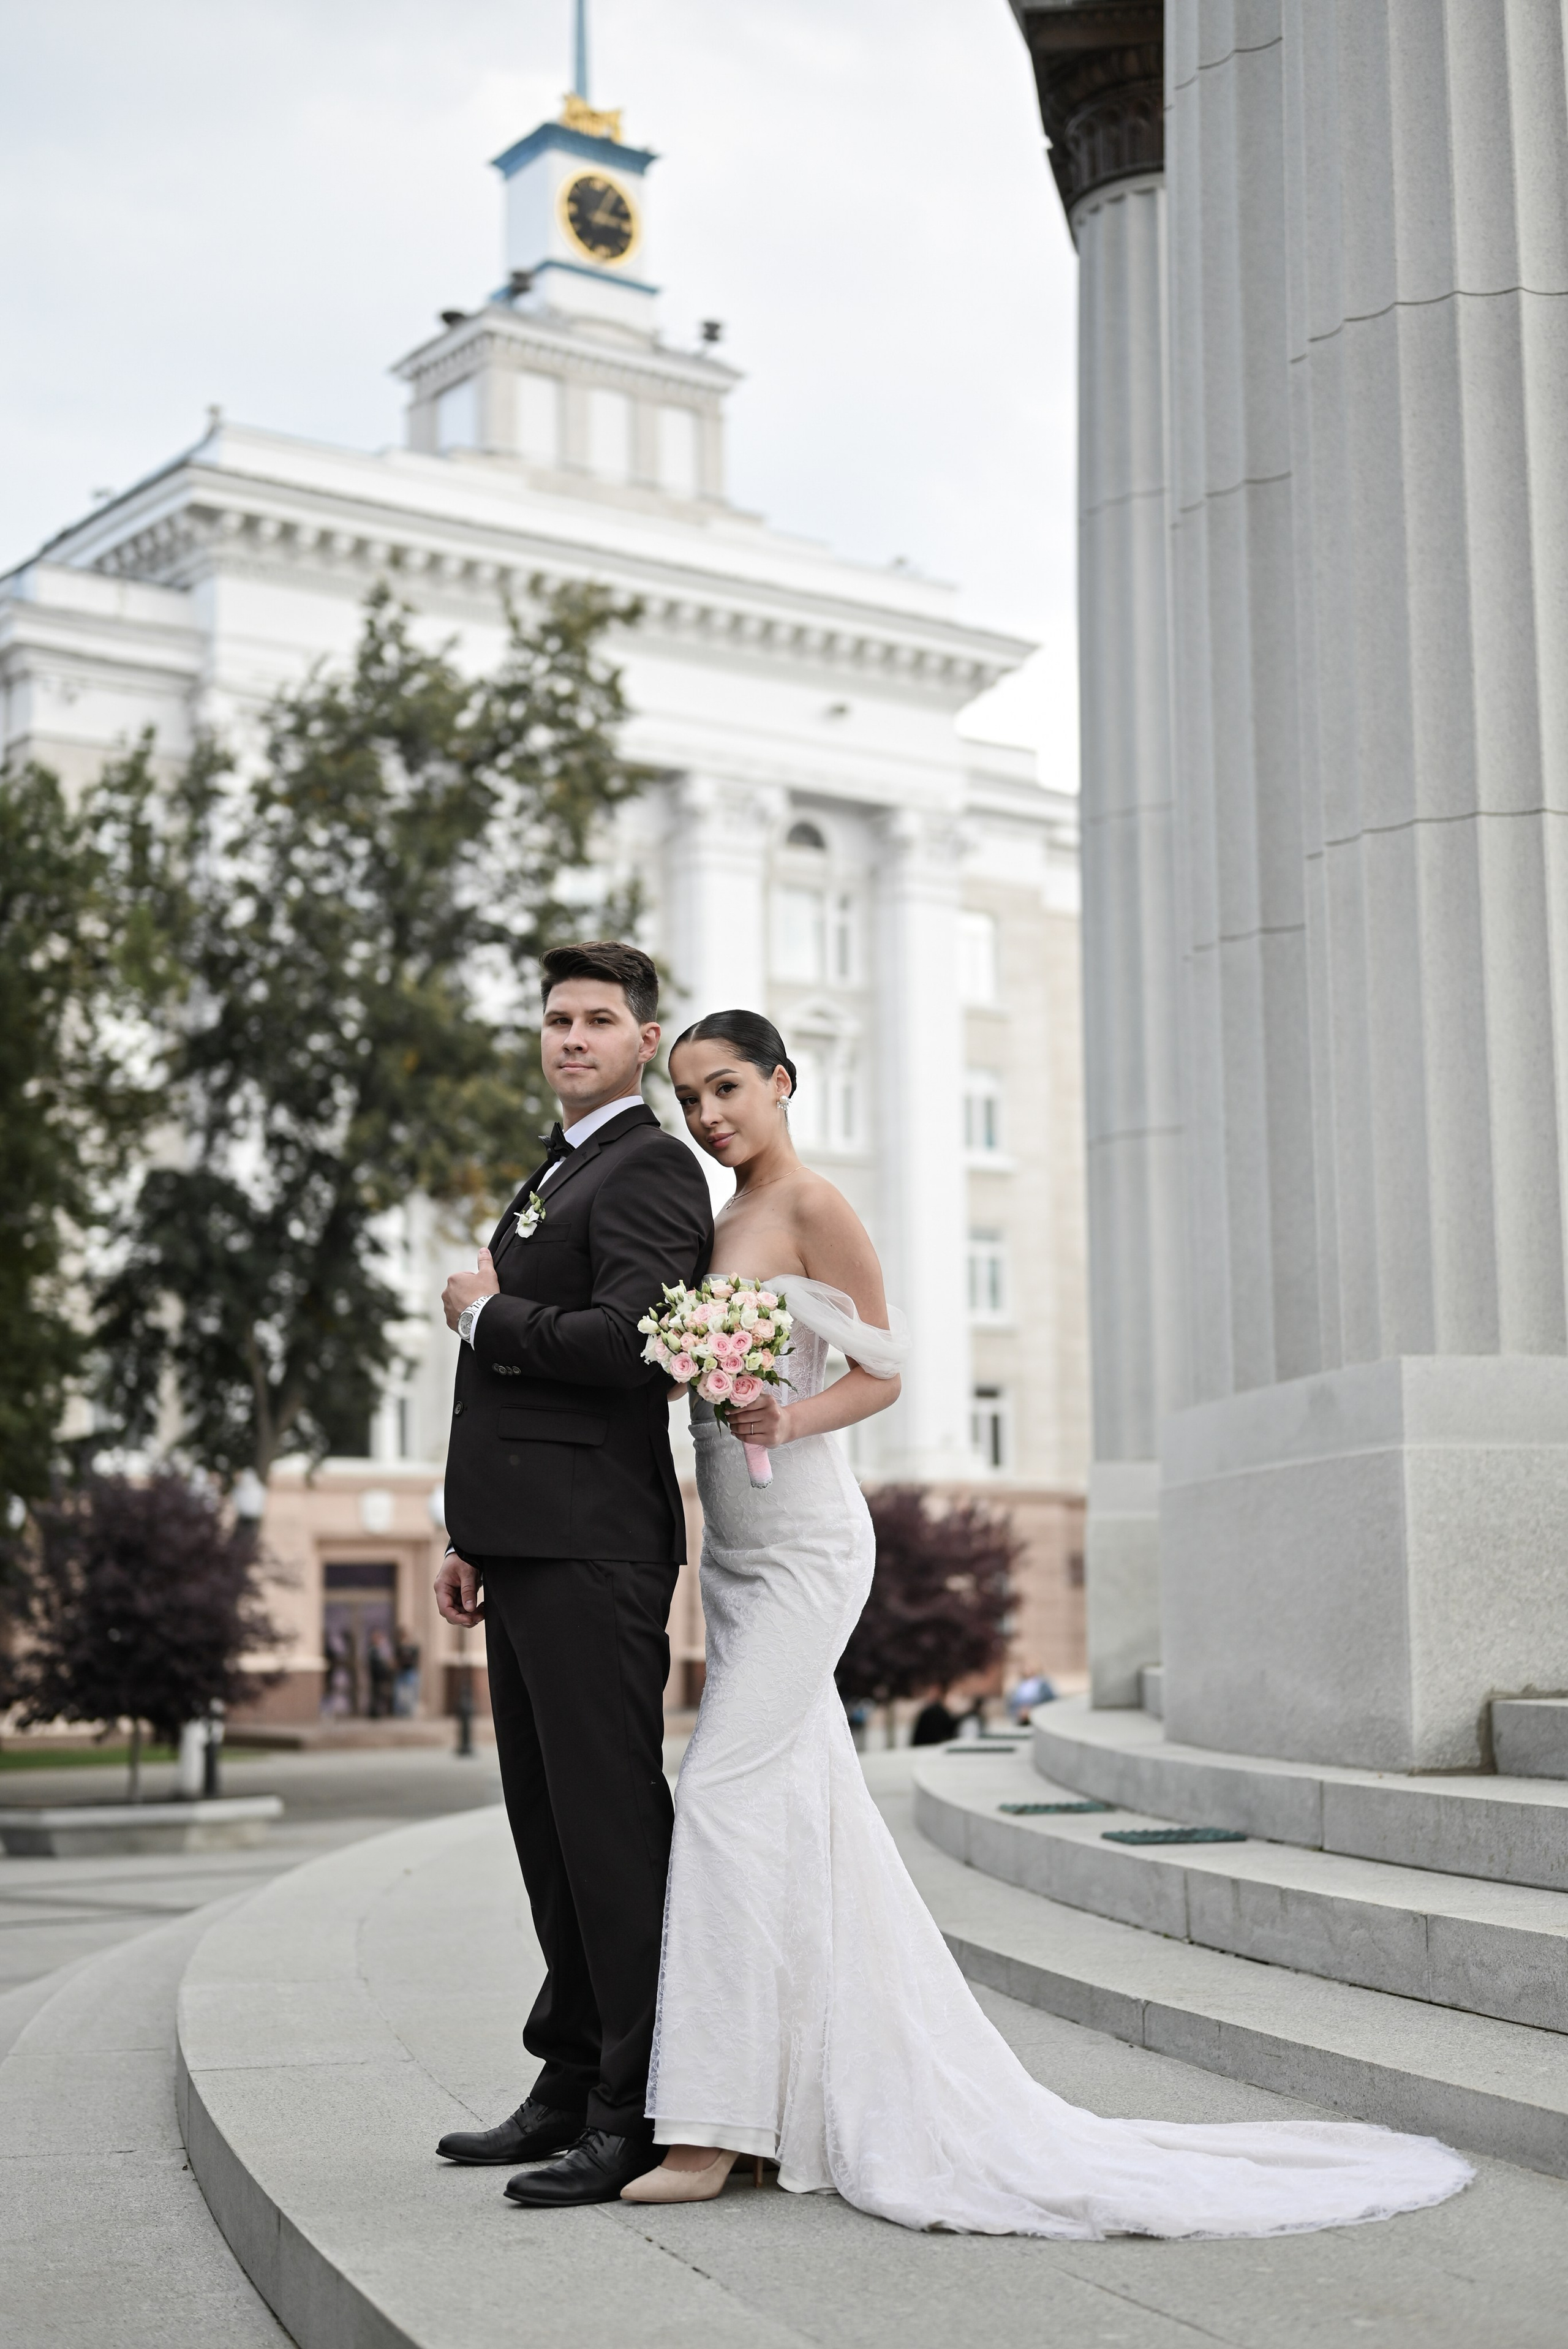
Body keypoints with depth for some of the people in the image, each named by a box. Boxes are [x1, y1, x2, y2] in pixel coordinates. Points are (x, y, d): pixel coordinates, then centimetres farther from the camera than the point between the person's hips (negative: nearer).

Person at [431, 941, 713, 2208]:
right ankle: (573, 2086, 23)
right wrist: (472, 1539, 21)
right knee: (551, 1824, 14)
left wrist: (486, 1311, -8)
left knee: (611, 1820, -7)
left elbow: (621, 1343, -23)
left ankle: (641, 2109, -2)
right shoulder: (554, 1176, 23)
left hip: (592, 1546, -10)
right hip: (526, 1539, 10)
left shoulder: (651, 1169, -8)